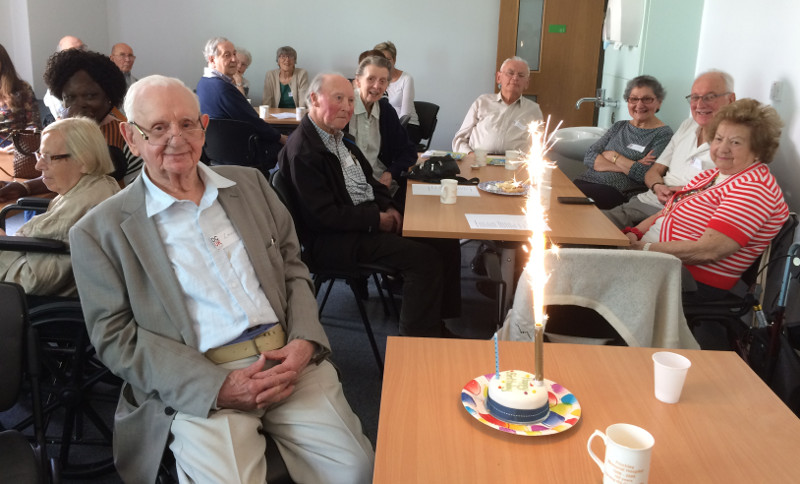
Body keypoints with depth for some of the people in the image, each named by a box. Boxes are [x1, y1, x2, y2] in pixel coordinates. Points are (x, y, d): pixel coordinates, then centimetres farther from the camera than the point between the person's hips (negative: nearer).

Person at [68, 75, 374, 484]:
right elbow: (115, 337, -2)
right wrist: (216, 386, -14)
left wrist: (304, 341, -4)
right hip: (197, 386, -3)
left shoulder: (250, 183, 14)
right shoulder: (100, 231, 2)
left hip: (287, 359, 4)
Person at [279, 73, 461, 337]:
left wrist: (388, 207, 2)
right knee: (424, 258, -22)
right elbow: (324, 216, -21)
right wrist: (377, 220, -16)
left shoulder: (339, 136, 12)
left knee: (446, 244, -3)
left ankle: (439, 324, 8)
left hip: (372, 216, 10)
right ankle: (418, 339, -8)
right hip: (335, 239, -9)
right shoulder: (302, 152, -17)